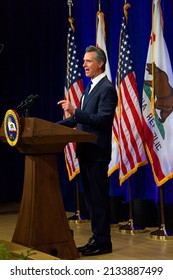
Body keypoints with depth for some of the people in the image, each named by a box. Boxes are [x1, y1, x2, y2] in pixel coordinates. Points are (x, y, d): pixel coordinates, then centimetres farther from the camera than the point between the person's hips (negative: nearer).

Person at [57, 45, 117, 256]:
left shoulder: (107, 89, -12)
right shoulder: (92, 88, 18)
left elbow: (102, 119, -22)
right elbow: (80, 118, 21)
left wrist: (74, 111, -29)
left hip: (97, 152, -10)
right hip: (86, 152, 10)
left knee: (98, 197, -4)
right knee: (90, 197, 13)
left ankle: (103, 241, 4)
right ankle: (97, 238, 22)